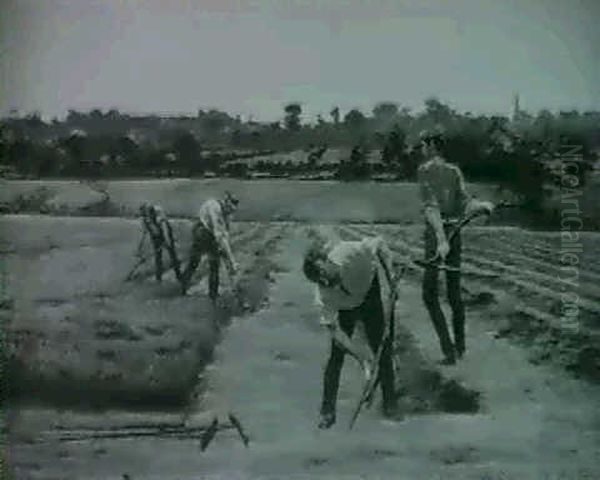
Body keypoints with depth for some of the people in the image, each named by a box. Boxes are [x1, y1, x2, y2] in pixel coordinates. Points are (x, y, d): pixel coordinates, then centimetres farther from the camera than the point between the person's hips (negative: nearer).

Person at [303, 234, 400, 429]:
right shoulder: (323, 295, -33)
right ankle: (327, 412, 3)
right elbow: (335, 331, -27)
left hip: (372, 293, 1)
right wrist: (362, 358, -31)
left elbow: (379, 245, -18)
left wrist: (389, 280, -17)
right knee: (336, 356, -9)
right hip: (345, 309, 0)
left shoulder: (351, 252, -39)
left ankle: (390, 404, 17)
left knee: (383, 351, 1)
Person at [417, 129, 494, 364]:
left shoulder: (424, 170, -7)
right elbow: (465, 203, -7)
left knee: (429, 294, 4)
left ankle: (449, 349, -4)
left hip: (435, 232, -6)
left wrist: (441, 239, -26)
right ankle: (460, 345, 27)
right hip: (455, 232, 6)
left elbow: (431, 206, -19)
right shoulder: (455, 171, 11)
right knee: (454, 292, 17)